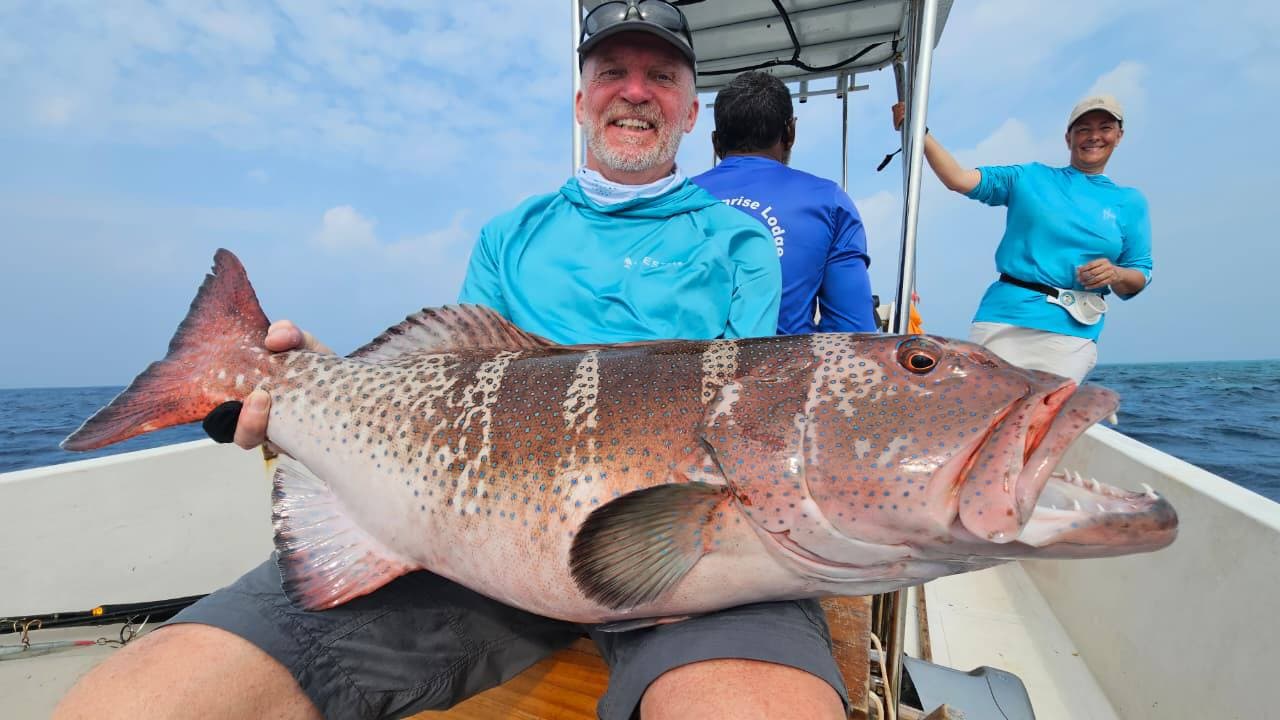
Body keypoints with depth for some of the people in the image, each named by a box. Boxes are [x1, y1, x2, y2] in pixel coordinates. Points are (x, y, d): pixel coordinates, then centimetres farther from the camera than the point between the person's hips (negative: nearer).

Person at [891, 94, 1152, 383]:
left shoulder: (1130, 202, 16)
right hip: (1003, 317, -1)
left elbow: (1139, 277, 16)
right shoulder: (1030, 177, 12)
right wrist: (919, 132, -10)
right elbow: (960, 179, -1)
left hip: (1072, 332, 2)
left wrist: (1115, 275, -7)